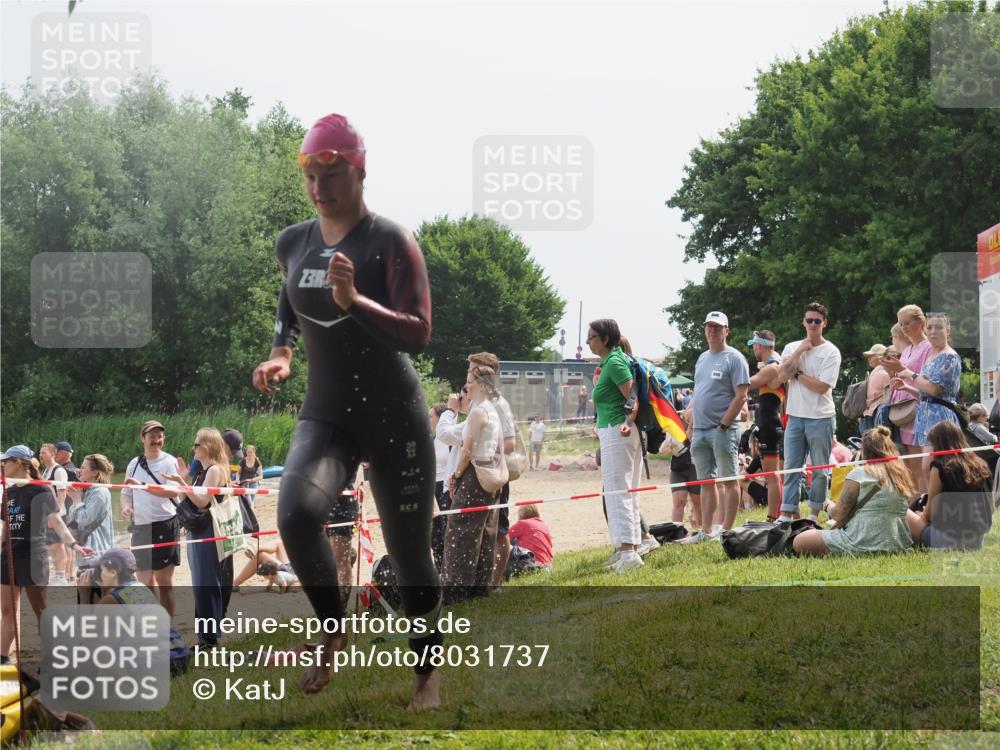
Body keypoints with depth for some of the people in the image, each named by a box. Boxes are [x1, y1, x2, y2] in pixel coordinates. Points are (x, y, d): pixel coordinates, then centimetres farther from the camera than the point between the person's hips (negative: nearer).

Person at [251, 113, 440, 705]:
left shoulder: (391, 243, -13)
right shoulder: (292, 244, 4)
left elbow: (419, 335, -22)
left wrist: (353, 301, -35)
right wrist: (281, 354, 8)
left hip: (395, 417, -3)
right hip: (326, 415, 3)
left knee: (410, 552, 5)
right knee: (297, 512, -27)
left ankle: (429, 671, 28)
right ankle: (333, 631, -3)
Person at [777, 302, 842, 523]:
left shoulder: (831, 352, -4)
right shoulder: (792, 348, 9)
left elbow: (822, 386, -13)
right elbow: (784, 375, -7)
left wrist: (797, 374, -6)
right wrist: (800, 351, -8)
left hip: (821, 417, -3)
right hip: (796, 416, 4)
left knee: (820, 469, 3)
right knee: (791, 467, 3)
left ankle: (814, 513, 10)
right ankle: (786, 514, 4)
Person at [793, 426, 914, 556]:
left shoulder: (859, 474, -8)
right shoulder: (902, 474, 10)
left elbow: (838, 515, -7)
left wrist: (829, 505, 16)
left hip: (863, 544, -8)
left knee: (799, 542, -4)